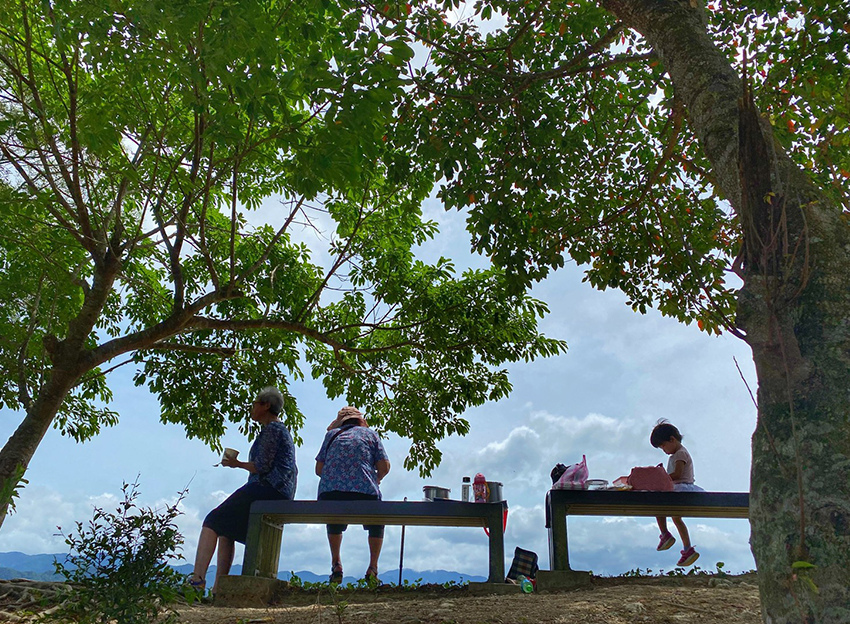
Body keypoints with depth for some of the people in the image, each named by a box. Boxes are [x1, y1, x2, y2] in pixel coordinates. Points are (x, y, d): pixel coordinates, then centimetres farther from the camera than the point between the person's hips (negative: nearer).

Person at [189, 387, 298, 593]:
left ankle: (197, 578, -15)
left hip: (266, 491, -10)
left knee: (212, 522, -8)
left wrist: (238, 464, 1)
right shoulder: (282, 429, 24)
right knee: (226, 529, 17)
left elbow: (262, 466, -15)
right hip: (281, 497, 10)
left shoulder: (272, 428, -6)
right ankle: (219, 588, 12)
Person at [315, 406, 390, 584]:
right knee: (376, 525, 29)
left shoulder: (332, 434, 21)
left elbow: (318, 469, 15)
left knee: (334, 524, 35)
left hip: (329, 492, 1)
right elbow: (384, 467, 8)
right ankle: (373, 568, 18)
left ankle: (336, 564, 24)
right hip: (364, 492, -1)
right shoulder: (370, 434, 18)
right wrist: (376, 480, 28)